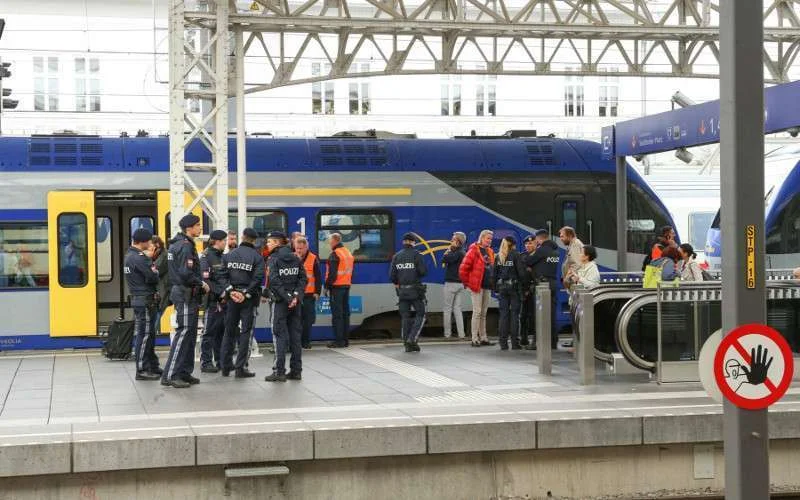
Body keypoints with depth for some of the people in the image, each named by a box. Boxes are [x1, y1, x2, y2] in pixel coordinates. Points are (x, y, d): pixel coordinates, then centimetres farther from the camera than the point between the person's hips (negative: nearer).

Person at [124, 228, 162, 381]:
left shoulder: (130, 255, 15)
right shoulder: (139, 257, -17)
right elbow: (153, 278, -20)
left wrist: (152, 270, -1)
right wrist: (155, 271, 1)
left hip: (138, 298, 10)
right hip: (145, 300, -10)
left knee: (149, 334, 16)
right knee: (144, 334, -6)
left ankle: (152, 366, 23)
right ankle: (142, 370, -4)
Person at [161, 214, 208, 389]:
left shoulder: (176, 245, 16)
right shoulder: (185, 246, -16)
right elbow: (186, 274, -25)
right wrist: (202, 284, -11)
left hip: (180, 291, 11)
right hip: (186, 294, -11)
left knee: (190, 333, 14)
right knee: (184, 332, -10)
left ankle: (184, 373, 18)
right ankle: (170, 375, -11)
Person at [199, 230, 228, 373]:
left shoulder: (222, 256, 17)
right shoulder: (206, 257, -7)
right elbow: (205, 280, -15)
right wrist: (220, 292, -18)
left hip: (224, 299, 7)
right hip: (213, 300, -7)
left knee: (222, 331, 10)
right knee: (209, 332, -4)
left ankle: (221, 361, 17)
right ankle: (206, 362, 0)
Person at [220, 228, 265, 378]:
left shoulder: (229, 255, 5)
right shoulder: (256, 257, -6)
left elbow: (223, 275, -3)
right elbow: (258, 278, -15)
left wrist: (230, 290, -6)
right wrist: (246, 294, -12)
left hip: (232, 297, 3)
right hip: (249, 299, -3)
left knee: (229, 331, 13)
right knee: (246, 332, 1)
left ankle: (226, 366, 17)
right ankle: (240, 368, -3)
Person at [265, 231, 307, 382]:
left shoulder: (273, 259, -7)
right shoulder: (295, 258, 9)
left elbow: (274, 282, -17)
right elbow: (303, 278, 1)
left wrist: (287, 298, -16)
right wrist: (296, 295, -7)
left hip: (280, 301, -5)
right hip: (296, 302, 5)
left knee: (280, 335, -2)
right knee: (295, 335, 9)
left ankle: (279, 371, -4)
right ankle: (296, 370, 12)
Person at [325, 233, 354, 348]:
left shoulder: (335, 254, -13)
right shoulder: (348, 253, 15)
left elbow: (332, 273, -17)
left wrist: (327, 285, -10)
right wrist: (349, 282, 18)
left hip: (337, 286, -8)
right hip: (347, 286, 8)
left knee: (337, 314, -6)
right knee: (345, 313, 11)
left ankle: (339, 340, -7)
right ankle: (345, 339, 14)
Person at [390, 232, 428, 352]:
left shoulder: (396, 256, 5)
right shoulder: (416, 255, -6)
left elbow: (392, 276, 1)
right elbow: (423, 272, -12)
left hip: (402, 290, 4)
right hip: (415, 290, -4)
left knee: (405, 317, 8)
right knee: (420, 315, 6)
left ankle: (407, 344, 7)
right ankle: (412, 339, -9)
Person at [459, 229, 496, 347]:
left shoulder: (490, 252, 14)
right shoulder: (474, 250, -9)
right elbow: (463, 268, -13)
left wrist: (492, 282, 13)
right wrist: (467, 283, -6)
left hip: (487, 287, 7)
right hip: (477, 286, -7)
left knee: (483, 313, 11)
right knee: (477, 312, -7)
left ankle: (483, 338, 16)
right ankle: (475, 339, -4)